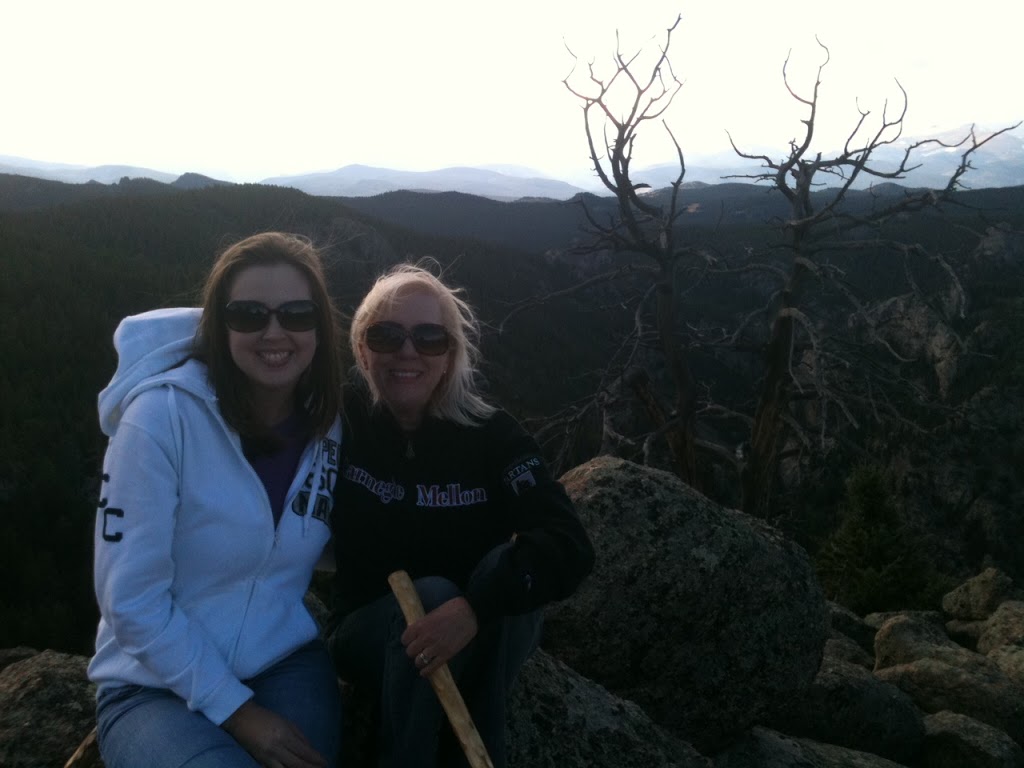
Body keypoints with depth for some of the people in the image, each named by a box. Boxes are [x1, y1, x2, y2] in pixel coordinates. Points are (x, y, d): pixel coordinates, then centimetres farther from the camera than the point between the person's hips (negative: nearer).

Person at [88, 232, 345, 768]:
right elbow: (130, 598, -18)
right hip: (154, 683, -3)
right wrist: (235, 709, -16)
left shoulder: (328, 421, -4)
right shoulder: (161, 415, -19)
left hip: (286, 663, 3)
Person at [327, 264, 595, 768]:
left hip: (483, 644, 1)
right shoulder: (342, 419, -10)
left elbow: (569, 546, -27)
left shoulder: (492, 435, -14)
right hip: (369, 633, -1)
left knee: (504, 566, -29)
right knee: (431, 593, -32)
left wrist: (476, 607, -40)